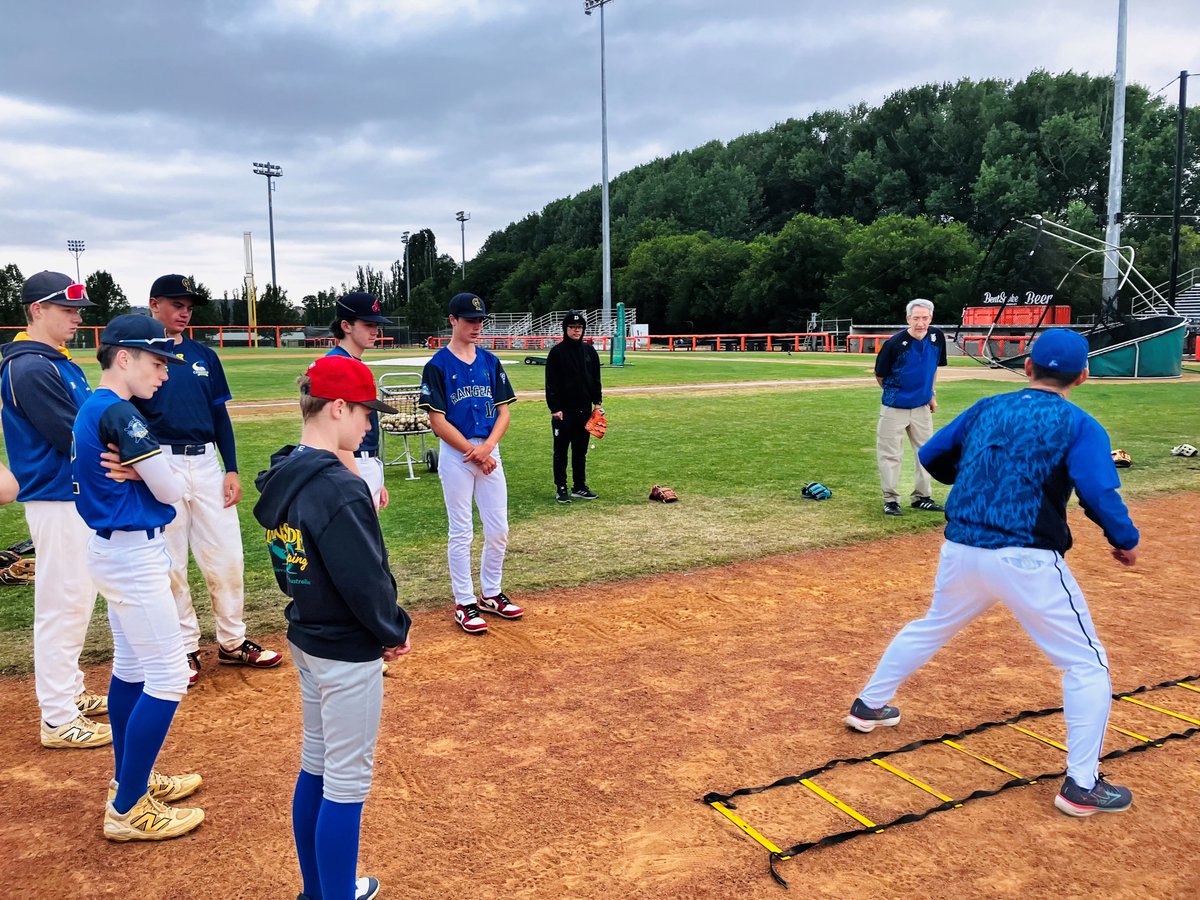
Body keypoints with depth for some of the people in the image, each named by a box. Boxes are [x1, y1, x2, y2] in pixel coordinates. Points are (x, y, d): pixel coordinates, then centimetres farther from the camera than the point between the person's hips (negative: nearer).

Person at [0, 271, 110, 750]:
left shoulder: (61, 364, 14)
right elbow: (72, 438, -21)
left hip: (80, 495, 10)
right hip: (57, 500, -10)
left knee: (77, 598, 18)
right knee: (61, 603, -3)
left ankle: (70, 693, 32)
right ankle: (58, 719, 6)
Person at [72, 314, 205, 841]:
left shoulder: (93, 408, 11)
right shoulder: (120, 414, -20)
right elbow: (171, 490, -18)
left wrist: (137, 473, -11)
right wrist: (159, 477, 2)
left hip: (113, 549, 11)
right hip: (135, 555, -11)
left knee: (131, 668, 19)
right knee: (168, 678, -5)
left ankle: (131, 780, 32)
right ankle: (127, 810, 2)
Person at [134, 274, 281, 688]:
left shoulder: (204, 355, 12)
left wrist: (231, 470, 5)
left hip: (207, 464, 4)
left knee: (227, 557, 5)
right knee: (169, 564, 3)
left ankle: (232, 642, 17)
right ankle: (184, 648, 16)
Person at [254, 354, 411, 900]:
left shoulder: (281, 478, 3)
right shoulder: (339, 489, -25)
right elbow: (367, 580, -23)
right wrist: (395, 632, -8)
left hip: (304, 639, 9)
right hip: (347, 654, -9)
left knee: (316, 766, 20)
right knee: (348, 781, 3)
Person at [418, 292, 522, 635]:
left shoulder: (490, 362, 9)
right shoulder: (438, 366, -6)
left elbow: (503, 411, 7)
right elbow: (437, 421, -10)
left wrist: (487, 446, -10)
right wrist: (473, 452, -12)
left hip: (489, 452, 5)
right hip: (455, 454, -5)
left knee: (498, 530, 8)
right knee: (461, 532, 2)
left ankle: (491, 594, 25)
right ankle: (464, 603, 13)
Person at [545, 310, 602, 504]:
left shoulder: (589, 351, 8)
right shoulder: (557, 352, -6)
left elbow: (596, 379, 14)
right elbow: (551, 383, -8)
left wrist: (597, 402, 7)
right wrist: (554, 408, -13)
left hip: (585, 409, 5)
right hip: (563, 410, -5)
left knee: (581, 451, 11)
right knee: (561, 451, 2)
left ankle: (579, 487, 20)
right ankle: (561, 489, 9)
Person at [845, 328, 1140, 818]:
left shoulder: (987, 408, 9)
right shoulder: (1079, 425, -4)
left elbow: (931, 456, 15)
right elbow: (1100, 495, -16)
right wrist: (1125, 541, 1)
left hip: (962, 551, 5)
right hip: (1027, 560, -5)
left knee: (930, 627, 28)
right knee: (1087, 665, 9)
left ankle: (869, 706, 40)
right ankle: (1081, 785, 9)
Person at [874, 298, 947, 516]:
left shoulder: (937, 337, -4)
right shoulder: (895, 343, -19)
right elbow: (880, 376, -5)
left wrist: (931, 393, 13)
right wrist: (894, 394, 6)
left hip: (922, 407, 5)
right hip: (894, 408, -5)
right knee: (889, 454, 0)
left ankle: (921, 497, 26)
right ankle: (890, 499, 11)